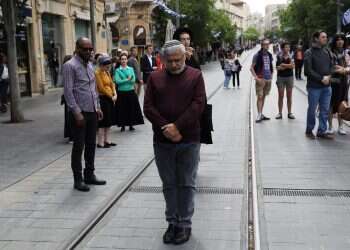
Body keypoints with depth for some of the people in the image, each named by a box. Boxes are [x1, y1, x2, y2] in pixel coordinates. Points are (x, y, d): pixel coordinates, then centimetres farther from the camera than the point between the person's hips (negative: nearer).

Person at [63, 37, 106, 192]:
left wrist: (97, 107, 13)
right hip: (79, 112, -7)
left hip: (92, 111, 7)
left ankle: (89, 175, 26)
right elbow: (68, 92, -15)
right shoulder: (70, 66, -11)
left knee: (91, 144, 14)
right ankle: (78, 179, 11)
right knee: (79, 146, 1)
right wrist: (77, 113, -19)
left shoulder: (89, 65, 14)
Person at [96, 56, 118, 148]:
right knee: (103, 120, -5)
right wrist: (111, 96, -10)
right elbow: (101, 88, -17)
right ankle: (100, 143, 2)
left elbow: (112, 83, 13)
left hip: (110, 99, 9)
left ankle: (107, 140, 23)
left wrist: (115, 94, -3)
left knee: (110, 120, 13)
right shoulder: (97, 73, -13)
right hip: (103, 99, -9)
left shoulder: (107, 72, 13)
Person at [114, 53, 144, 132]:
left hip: (131, 92, 2)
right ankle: (123, 125, 13)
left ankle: (131, 125, 14)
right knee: (122, 109, 2)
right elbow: (117, 81, -11)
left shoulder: (131, 69, 7)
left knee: (131, 108, 4)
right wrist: (127, 79, -13)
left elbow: (133, 80, -4)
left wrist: (123, 81, -13)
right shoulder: (117, 70, 1)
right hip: (121, 93, -2)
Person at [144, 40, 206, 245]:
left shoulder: (195, 76, 1)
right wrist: (166, 128, -13)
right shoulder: (155, 78, 7)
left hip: (189, 141, -2)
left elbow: (199, 104, -10)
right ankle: (173, 222, 23)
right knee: (169, 184, 10)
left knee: (187, 184, 6)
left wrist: (177, 126, -18)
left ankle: (185, 224, 17)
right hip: (162, 141, 2)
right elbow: (148, 107, -1)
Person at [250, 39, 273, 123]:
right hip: (261, 79, -6)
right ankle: (259, 115, -6)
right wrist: (256, 78, -16)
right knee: (260, 97, -8)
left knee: (264, 97, 11)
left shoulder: (269, 55, 9)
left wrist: (271, 75, 10)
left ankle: (261, 114, 18)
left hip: (268, 79, 6)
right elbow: (251, 68, -9)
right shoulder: (257, 55, -9)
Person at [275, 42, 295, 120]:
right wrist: (288, 66, -13)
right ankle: (280, 113, 7)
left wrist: (283, 65, -11)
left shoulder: (291, 56, 5)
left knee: (289, 96, 5)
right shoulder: (279, 57, 0)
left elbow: (292, 66, -9)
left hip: (289, 77, 2)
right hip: (281, 77, -2)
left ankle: (289, 113, 12)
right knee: (281, 96, 1)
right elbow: (278, 67, -8)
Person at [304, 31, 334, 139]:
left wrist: (328, 76, -6)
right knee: (312, 110, 5)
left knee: (325, 110, 8)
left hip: (327, 86, 5)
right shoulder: (309, 52, -7)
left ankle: (322, 131, 18)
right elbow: (308, 70, -12)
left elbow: (331, 66, 14)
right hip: (314, 87, -5)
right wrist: (321, 79, -14)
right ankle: (309, 130, 19)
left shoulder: (327, 51, 10)